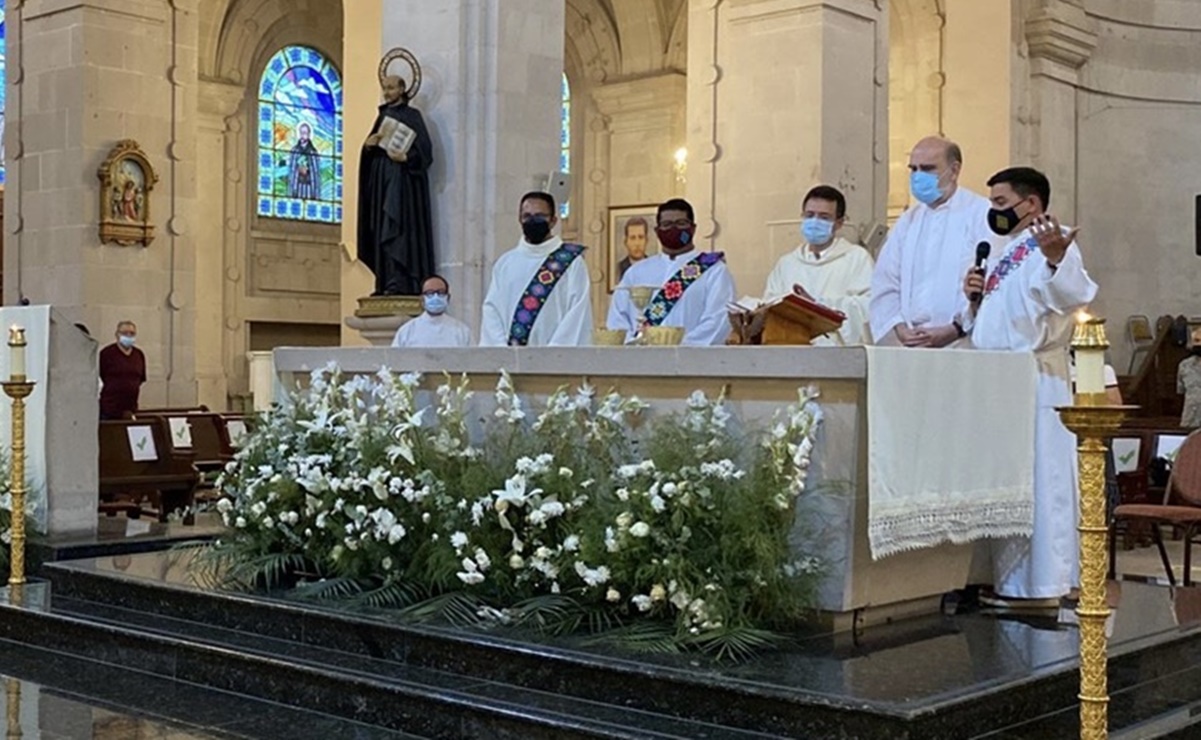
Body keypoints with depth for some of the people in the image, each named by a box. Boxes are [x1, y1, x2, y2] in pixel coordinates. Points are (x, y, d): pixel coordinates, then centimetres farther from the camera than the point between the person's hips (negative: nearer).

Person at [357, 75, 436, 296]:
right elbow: (369, 152, 18)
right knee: (381, 231, 5)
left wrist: (405, 157, -26)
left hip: (402, 179, -8)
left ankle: (399, 283, -16)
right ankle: (385, 283, 7)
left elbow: (423, 147, -10)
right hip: (381, 179, 8)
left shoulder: (411, 115, -2)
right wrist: (369, 144, -4)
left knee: (396, 228, -14)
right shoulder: (383, 115, 19)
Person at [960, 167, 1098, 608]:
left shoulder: (1050, 245, -7)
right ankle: (1012, 581, 18)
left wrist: (1055, 259, -47)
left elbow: (1073, 294, -28)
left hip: (1032, 384, -10)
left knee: (1035, 480, -8)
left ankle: (1040, 585, -4)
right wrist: (976, 297, 8)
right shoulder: (1006, 253, 21)